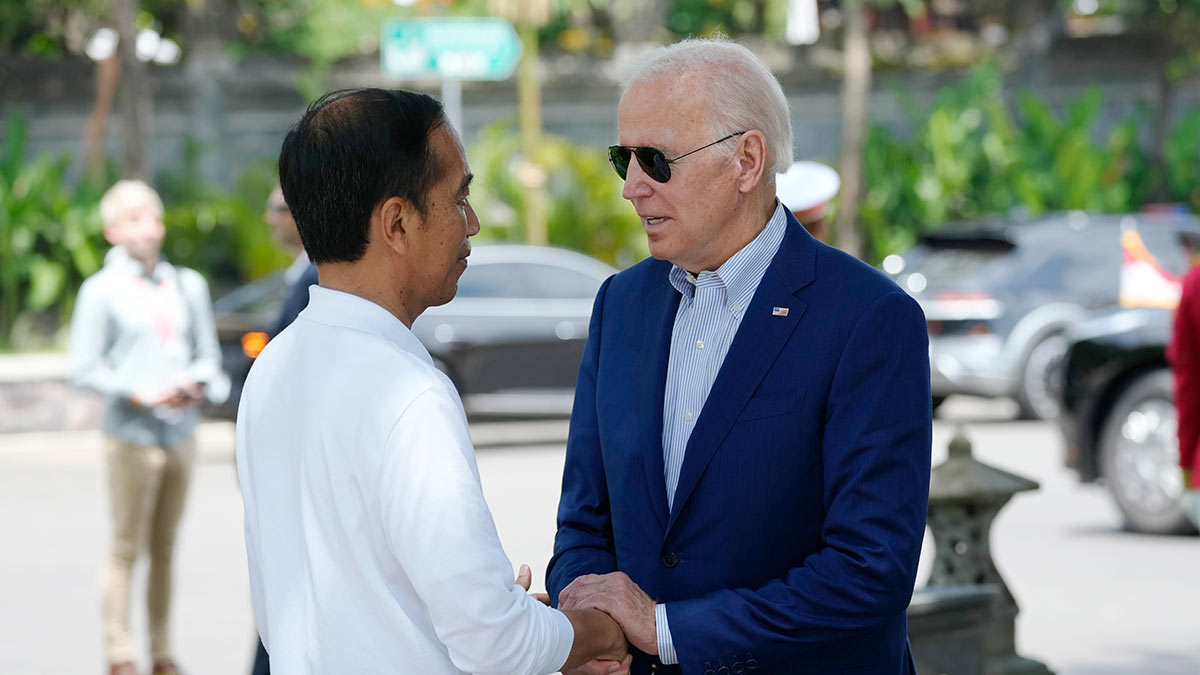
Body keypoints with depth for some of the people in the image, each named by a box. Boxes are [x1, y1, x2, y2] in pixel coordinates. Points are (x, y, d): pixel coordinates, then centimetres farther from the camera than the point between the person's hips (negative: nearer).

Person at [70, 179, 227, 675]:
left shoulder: (188, 285, 12)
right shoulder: (101, 291, -2)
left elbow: (208, 355, 15)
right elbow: (84, 368, -5)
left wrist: (196, 384, -6)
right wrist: (138, 392, -15)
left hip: (180, 434, 4)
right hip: (131, 435, -4)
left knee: (165, 550, 9)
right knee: (126, 548, -3)